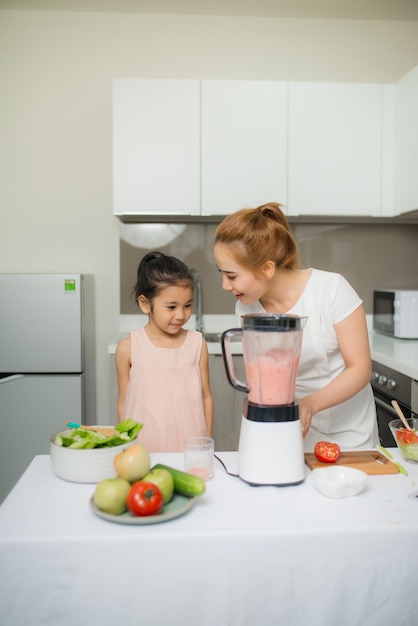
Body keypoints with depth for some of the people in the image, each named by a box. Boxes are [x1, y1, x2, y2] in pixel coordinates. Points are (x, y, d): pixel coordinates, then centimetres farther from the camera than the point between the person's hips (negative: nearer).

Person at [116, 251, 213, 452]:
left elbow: (206, 397, 4)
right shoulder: (128, 348, -4)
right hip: (145, 448, -1)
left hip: (191, 447, 1)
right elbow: (124, 403, 3)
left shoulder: (198, 344, -2)